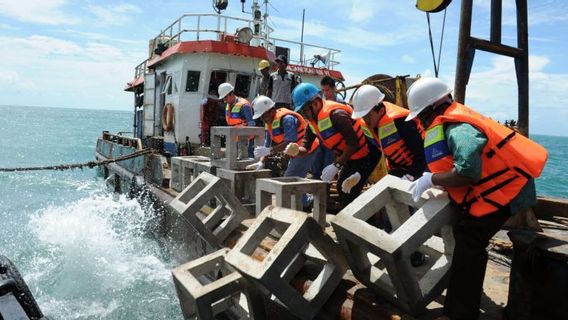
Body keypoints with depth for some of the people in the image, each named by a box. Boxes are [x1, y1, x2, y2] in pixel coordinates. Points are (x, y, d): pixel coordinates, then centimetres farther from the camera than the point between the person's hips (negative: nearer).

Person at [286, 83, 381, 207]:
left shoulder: (336, 114, -29)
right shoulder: (312, 121, 0)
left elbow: (353, 143, -30)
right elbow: (305, 147, -2)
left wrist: (336, 165, -32)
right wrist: (296, 150, -25)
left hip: (367, 154, -10)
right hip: (350, 157, 10)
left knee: (350, 193, -15)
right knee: (341, 188, 20)